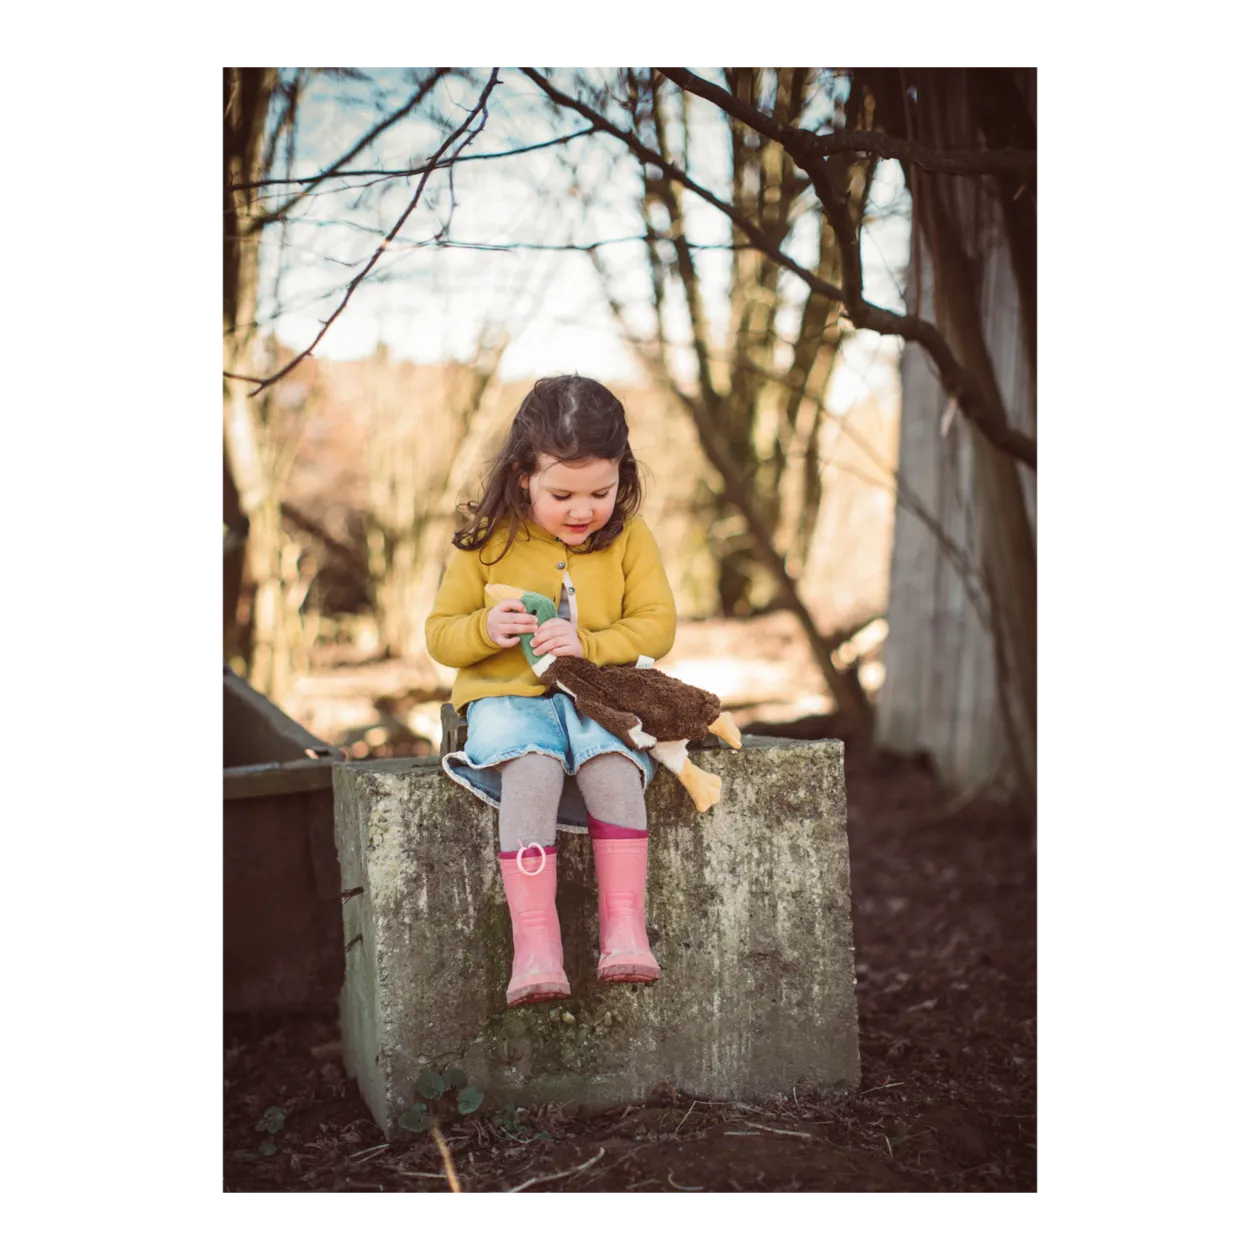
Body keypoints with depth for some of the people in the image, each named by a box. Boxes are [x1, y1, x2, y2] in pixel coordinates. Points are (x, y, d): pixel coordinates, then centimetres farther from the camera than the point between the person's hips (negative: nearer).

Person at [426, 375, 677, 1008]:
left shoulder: (629, 538, 4)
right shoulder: (488, 541, 1)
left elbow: (657, 624, 0)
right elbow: (440, 634, 5)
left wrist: (587, 641, -17)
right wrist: (484, 629, -18)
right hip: (508, 698, -1)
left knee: (614, 766, -32)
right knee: (532, 770, -34)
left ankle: (624, 926, -28)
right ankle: (534, 939, -34)